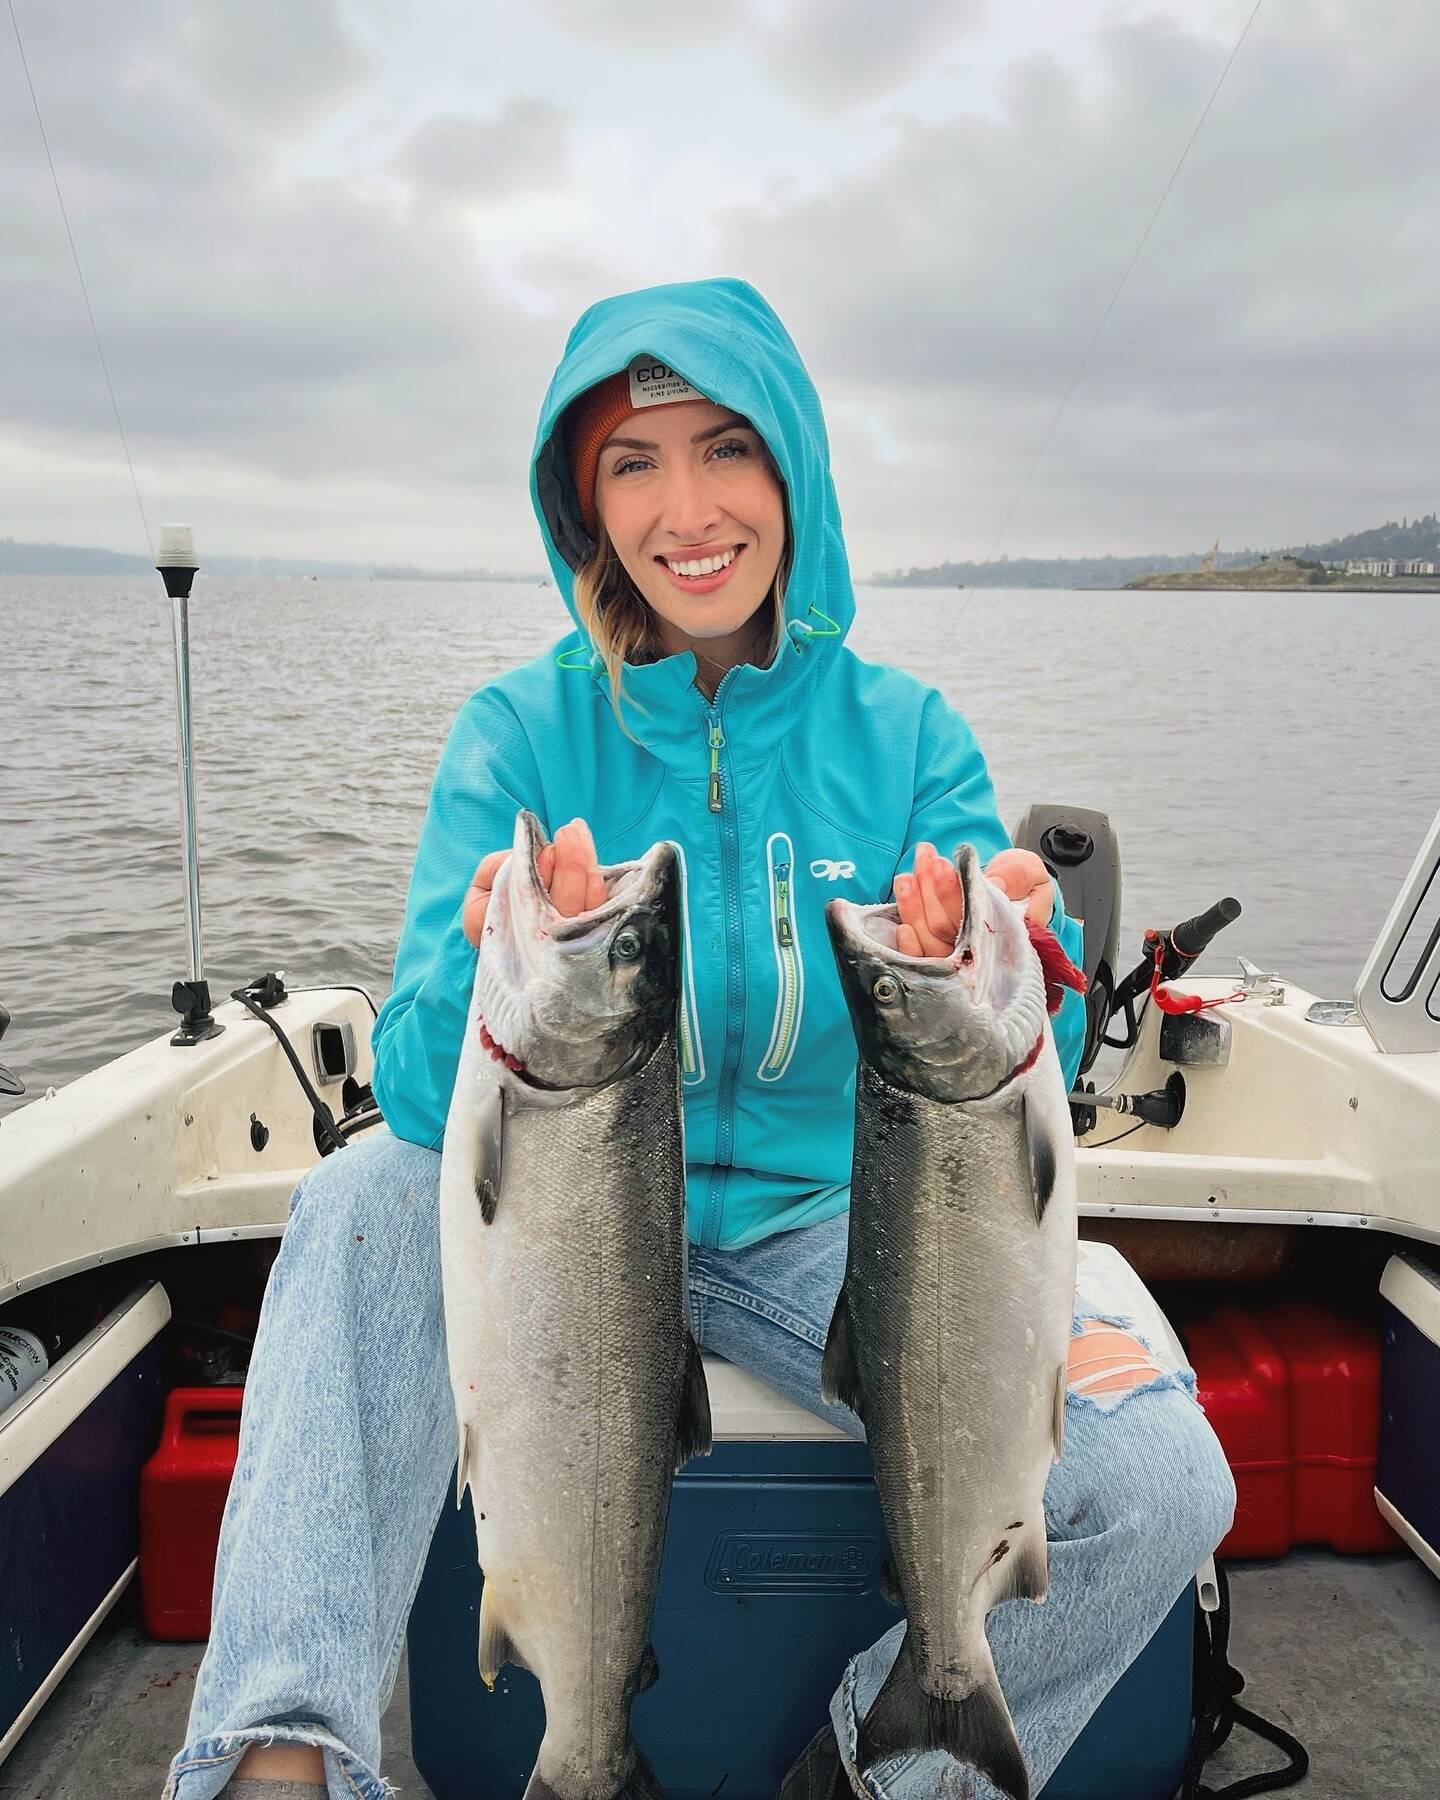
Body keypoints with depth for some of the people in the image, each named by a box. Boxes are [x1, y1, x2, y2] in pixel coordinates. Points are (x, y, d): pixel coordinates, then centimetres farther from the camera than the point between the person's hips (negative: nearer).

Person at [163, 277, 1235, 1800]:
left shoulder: (906, 733, -5)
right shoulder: (521, 731, -6)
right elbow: (423, 1089, -16)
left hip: (827, 1229, 1)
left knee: (1162, 1486, -19)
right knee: (366, 1197, -29)